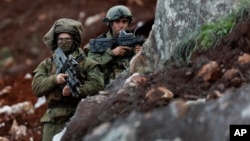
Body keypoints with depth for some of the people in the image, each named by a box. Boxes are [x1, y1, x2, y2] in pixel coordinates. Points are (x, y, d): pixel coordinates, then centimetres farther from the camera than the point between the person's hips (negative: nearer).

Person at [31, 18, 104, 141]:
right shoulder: (46, 65, 16)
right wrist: (54, 79, -14)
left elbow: (97, 85, -5)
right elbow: (37, 87, 4)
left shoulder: (87, 63, 8)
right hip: (53, 121, 3)